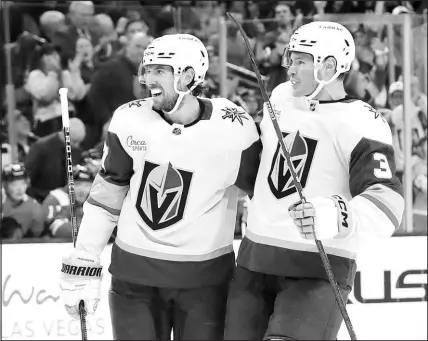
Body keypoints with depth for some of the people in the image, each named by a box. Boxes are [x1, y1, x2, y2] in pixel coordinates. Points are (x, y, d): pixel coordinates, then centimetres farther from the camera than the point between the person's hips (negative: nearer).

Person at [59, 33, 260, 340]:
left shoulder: (234, 129, -14)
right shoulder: (130, 121, -5)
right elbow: (107, 193, 6)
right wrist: (82, 264, 5)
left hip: (205, 278, -2)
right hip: (135, 274, 2)